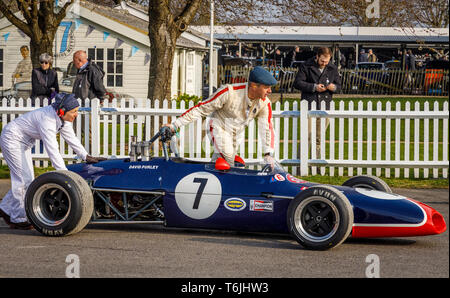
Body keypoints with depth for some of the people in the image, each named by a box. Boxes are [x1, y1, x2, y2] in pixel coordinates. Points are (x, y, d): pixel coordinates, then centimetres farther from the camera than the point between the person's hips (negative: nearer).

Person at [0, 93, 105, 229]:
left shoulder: (62, 118, -6)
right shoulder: (47, 120, -33)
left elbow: (71, 138, 7)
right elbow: (52, 150, -37)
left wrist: (87, 157, 5)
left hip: (24, 142, 9)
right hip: (11, 139, -9)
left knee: (27, 178, 9)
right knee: (24, 178, -9)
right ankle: (18, 219, -1)